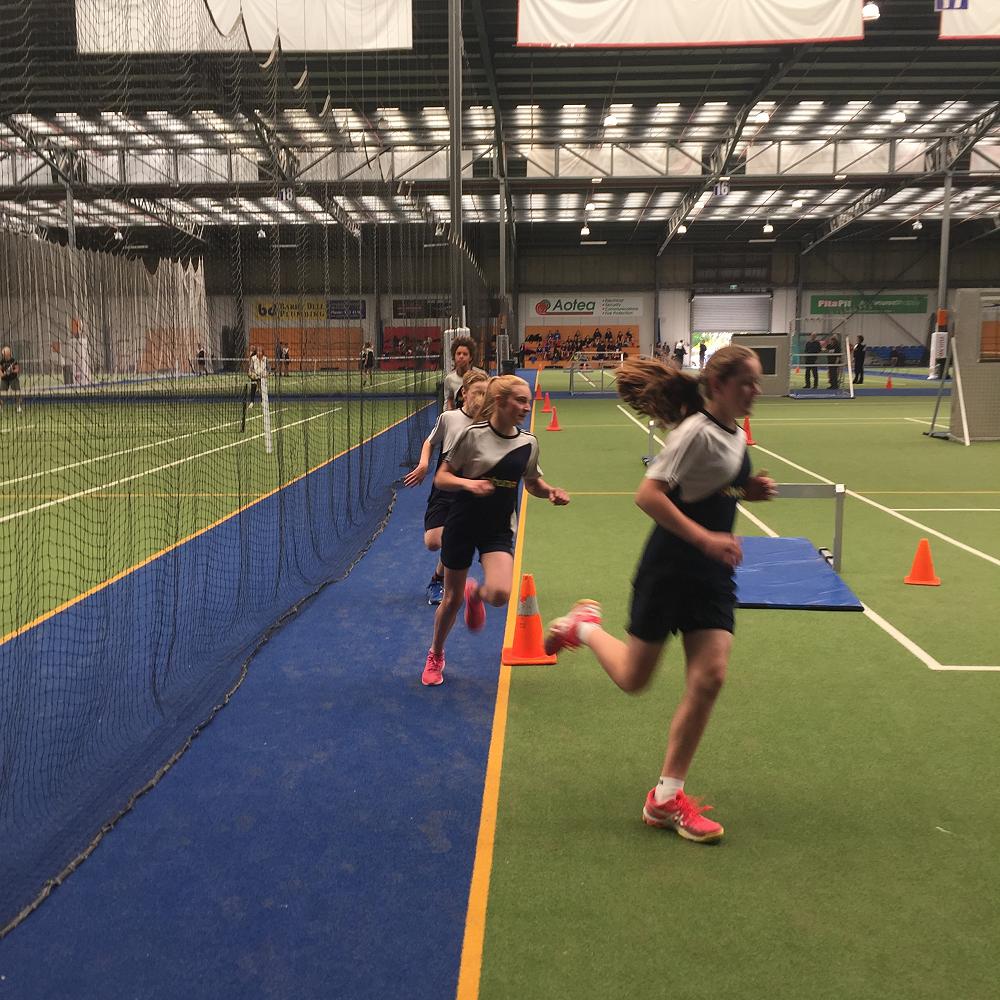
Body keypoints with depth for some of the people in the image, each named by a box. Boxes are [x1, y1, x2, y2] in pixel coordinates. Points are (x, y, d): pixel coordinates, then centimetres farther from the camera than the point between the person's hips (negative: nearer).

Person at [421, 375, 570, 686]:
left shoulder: (529, 443, -2)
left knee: (500, 593, -22)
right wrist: (468, 483, -27)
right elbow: (441, 478, -8)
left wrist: (550, 492, -6)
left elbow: (532, 482, 15)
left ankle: (476, 592, 17)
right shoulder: (474, 435, -13)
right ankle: (435, 655, 36)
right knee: (452, 599, 8)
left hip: (498, 530, 2)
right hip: (462, 524, -2)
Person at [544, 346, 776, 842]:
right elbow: (648, 495, -25)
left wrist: (749, 490, 1)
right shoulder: (696, 432, -18)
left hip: (712, 573, 7)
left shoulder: (736, 435, 7)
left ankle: (666, 798, 7)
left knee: (709, 678, -5)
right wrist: (706, 539, -29)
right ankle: (584, 625, 39)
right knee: (633, 678, 7)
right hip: (669, 568, -7)